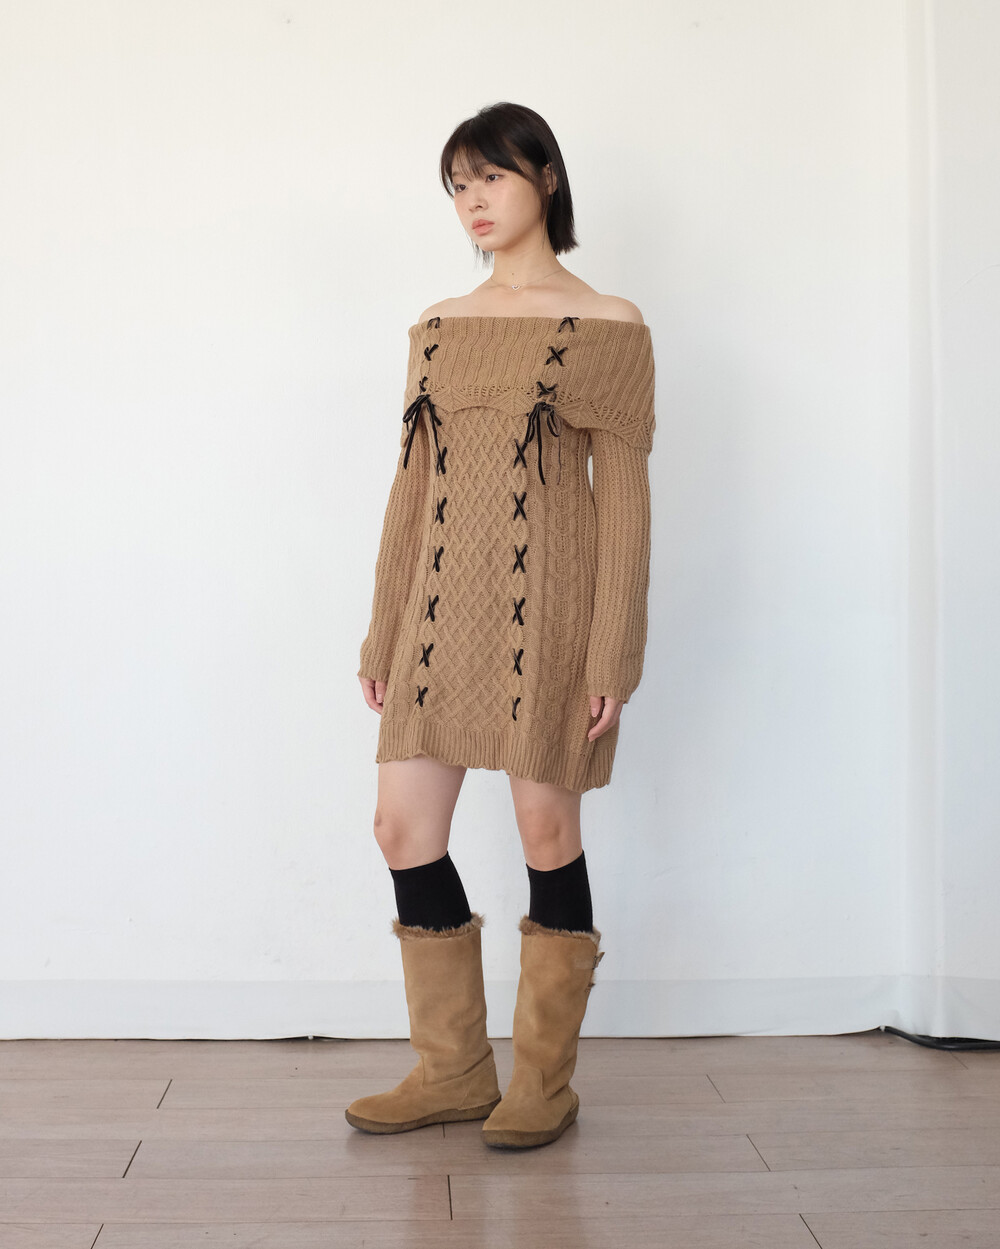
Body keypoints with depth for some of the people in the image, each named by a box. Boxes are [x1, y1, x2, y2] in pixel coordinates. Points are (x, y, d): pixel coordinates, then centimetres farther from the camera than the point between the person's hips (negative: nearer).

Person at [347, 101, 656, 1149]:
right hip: (445, 607, 5)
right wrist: (383, 631, 11)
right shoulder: (437, 328, 14)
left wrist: (613, 655, -9)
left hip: (547, 607, -5)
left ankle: (545, 1079, 19)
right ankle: (453, 1072, 18)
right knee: (404, 827, 2)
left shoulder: (607, 327, 0)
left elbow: (624, 493, -3)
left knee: (547, 830, 1)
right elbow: (413, 484, 14)